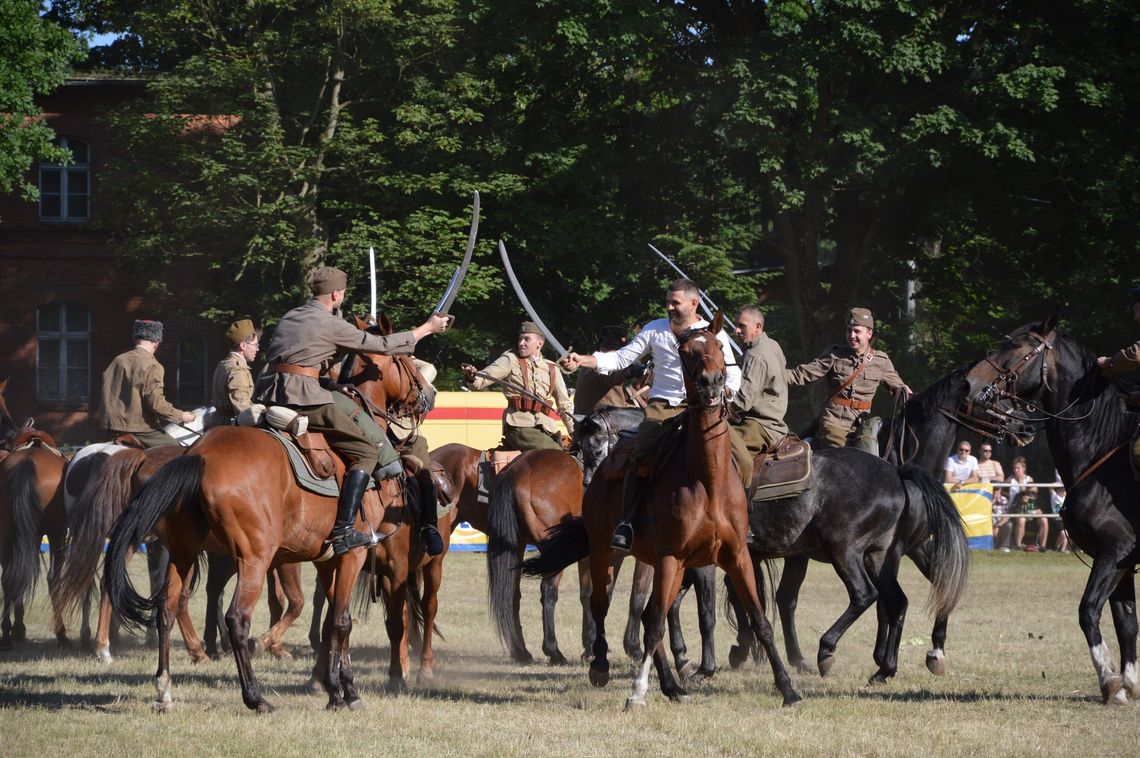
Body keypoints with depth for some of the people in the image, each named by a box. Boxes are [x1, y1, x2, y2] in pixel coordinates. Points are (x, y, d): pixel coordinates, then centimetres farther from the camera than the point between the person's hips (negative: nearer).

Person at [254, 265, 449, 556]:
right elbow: (383, 345, 4)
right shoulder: (331, 325, 0)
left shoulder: (290, 317, 21)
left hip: (267, 396, 7)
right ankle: (343, 530, -12)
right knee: (366, 453, 0)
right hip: (303, 396, -7)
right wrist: (427, 328, 15)